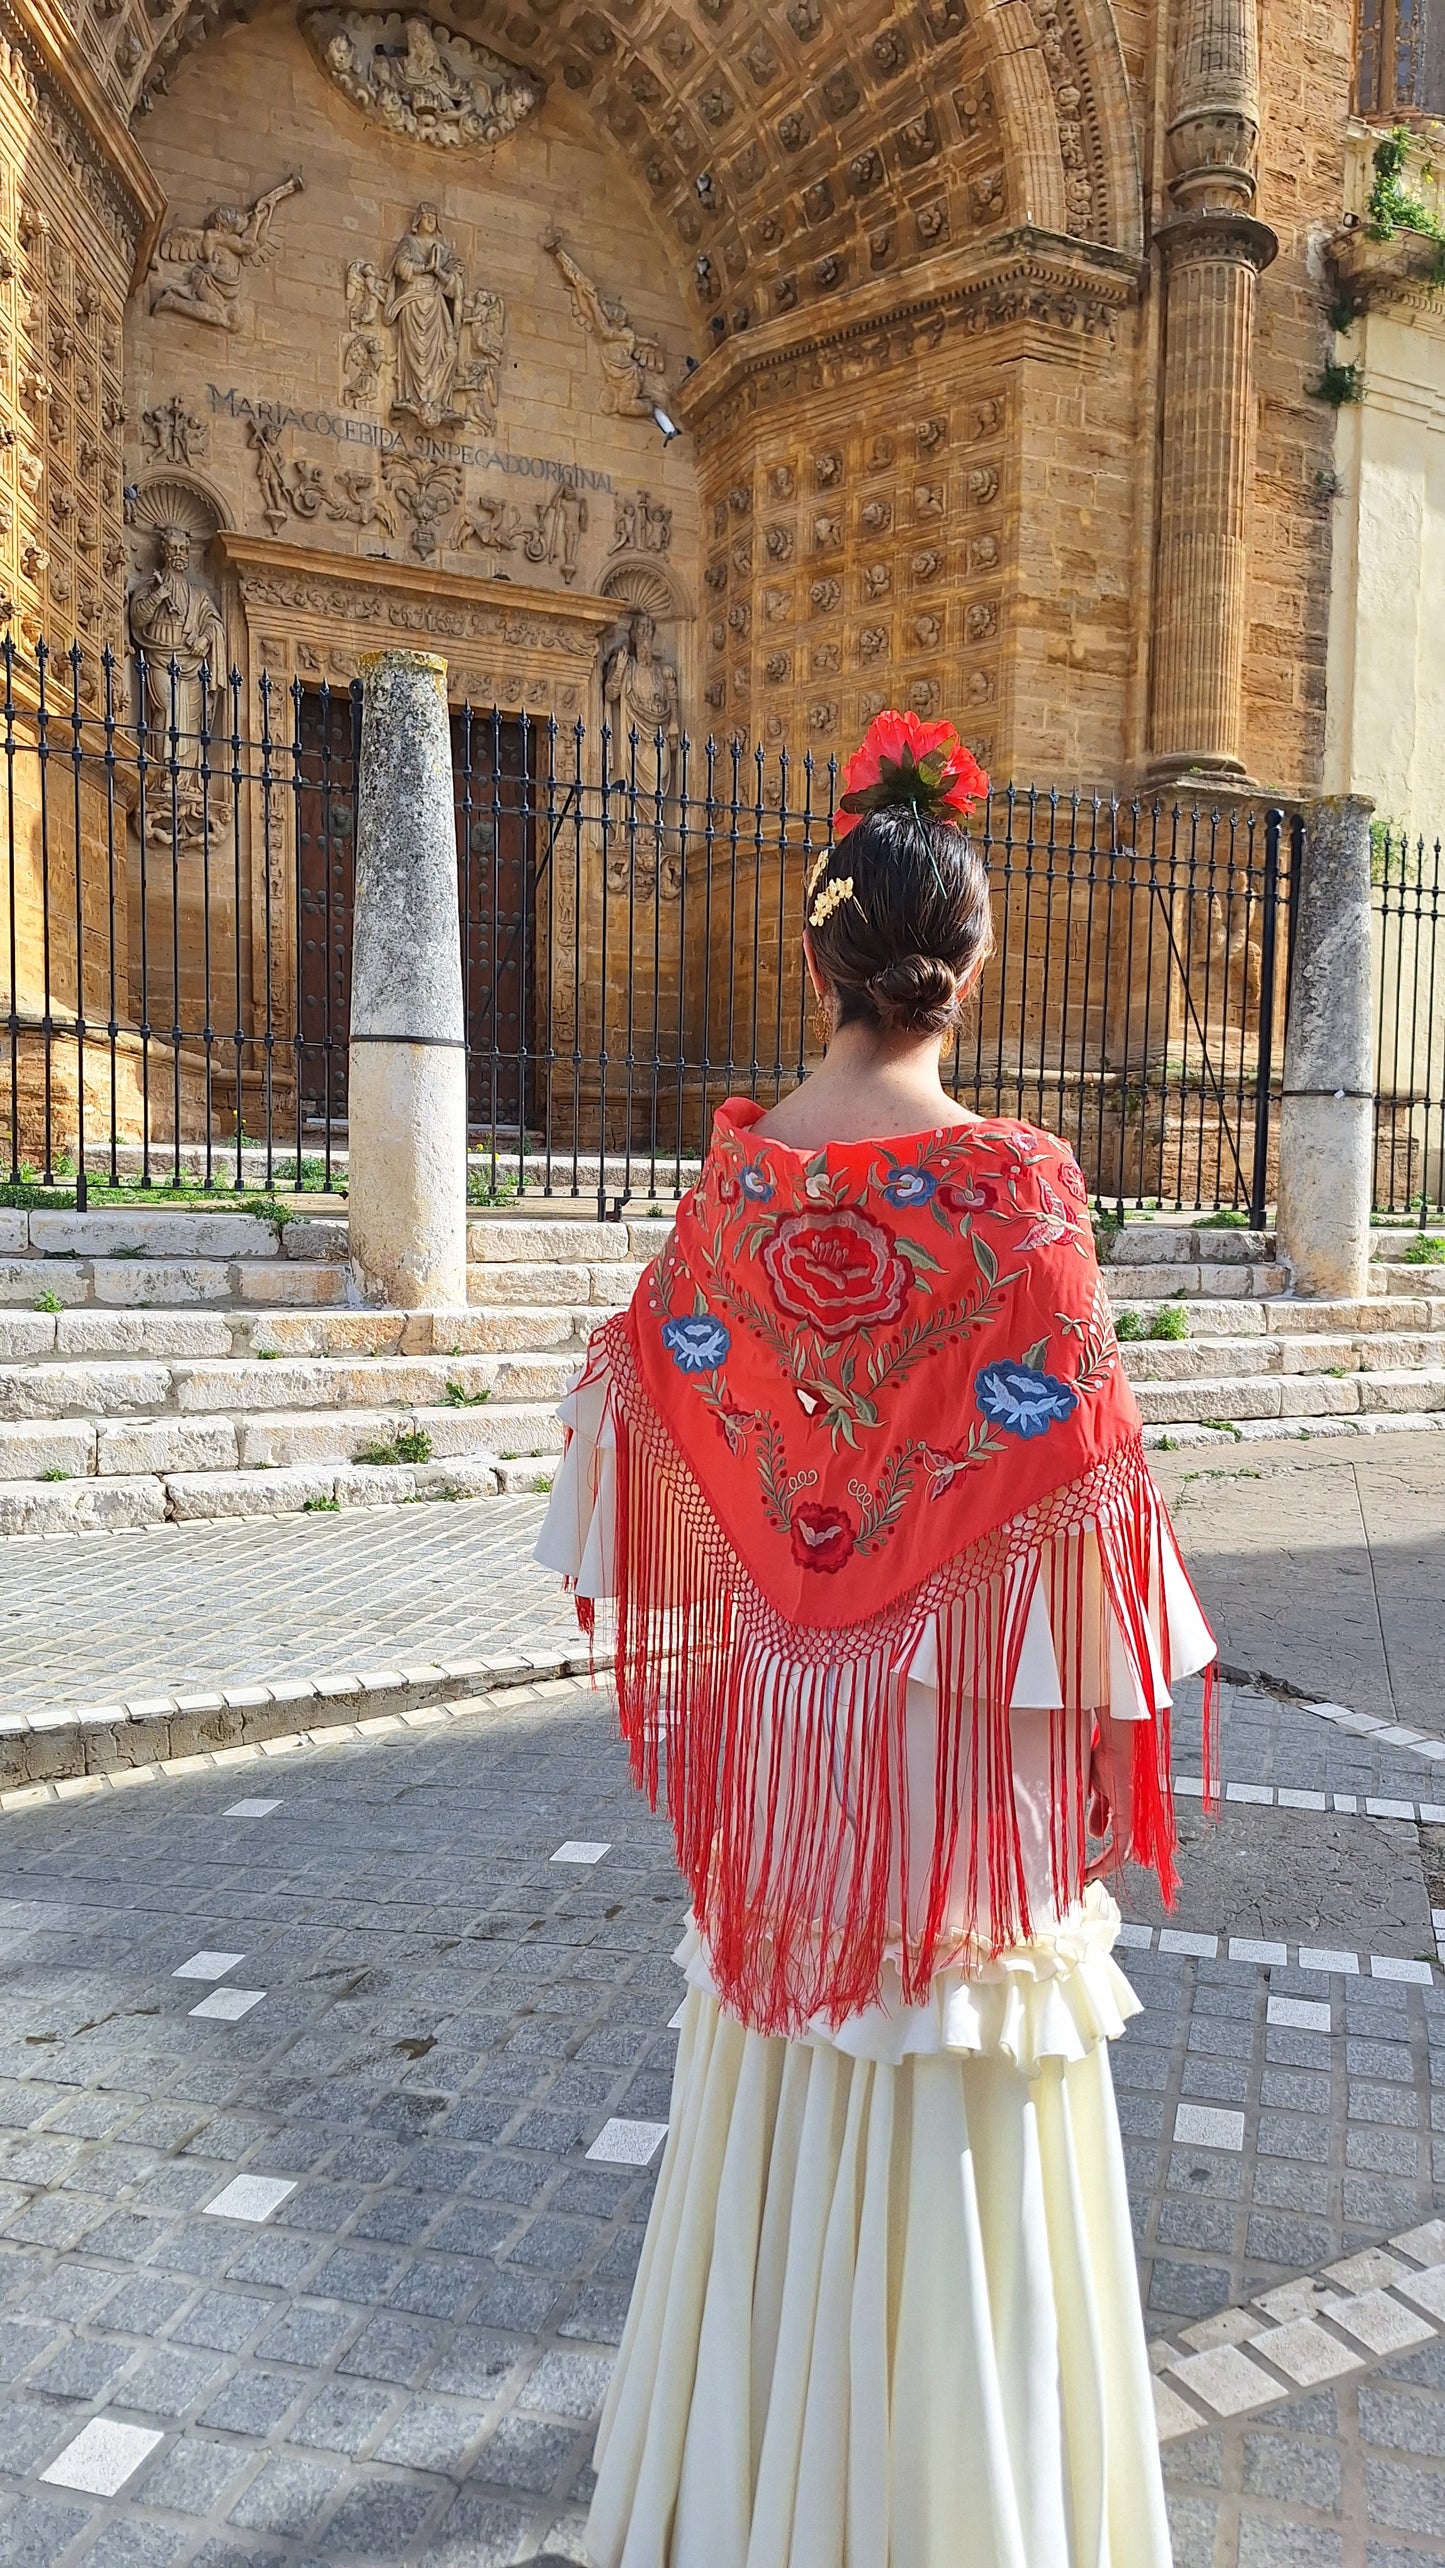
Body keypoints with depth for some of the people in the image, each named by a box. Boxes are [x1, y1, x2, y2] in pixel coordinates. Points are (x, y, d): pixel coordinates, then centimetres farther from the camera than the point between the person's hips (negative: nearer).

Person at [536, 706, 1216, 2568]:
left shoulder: (738, 1171, -6)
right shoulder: (1016, 1182, -17)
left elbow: (653, 1391, 5)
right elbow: (1074, 1472, -15)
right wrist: (1107, 1717, -4)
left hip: (785, 1695, 4)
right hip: (963, 1697, -4)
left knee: (785, 2034, 22)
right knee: (961, 2101, 13)